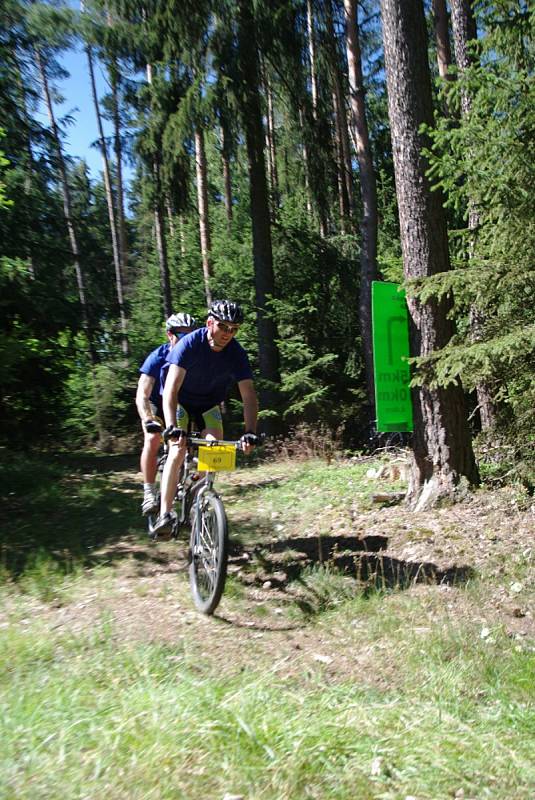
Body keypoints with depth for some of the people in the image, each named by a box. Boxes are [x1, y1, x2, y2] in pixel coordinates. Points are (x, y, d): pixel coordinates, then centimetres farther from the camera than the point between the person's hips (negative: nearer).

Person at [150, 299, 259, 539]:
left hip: (210, 404, 3)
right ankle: (165, 514, -17)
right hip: (182, 400, -3)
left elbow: (249, 396, -24)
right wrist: (172, 427, -50)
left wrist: (250, 433, -38)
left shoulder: (236, 353, -22)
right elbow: (171, 390, -38)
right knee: (178, 450, -20)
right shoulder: (189, 344, -30)